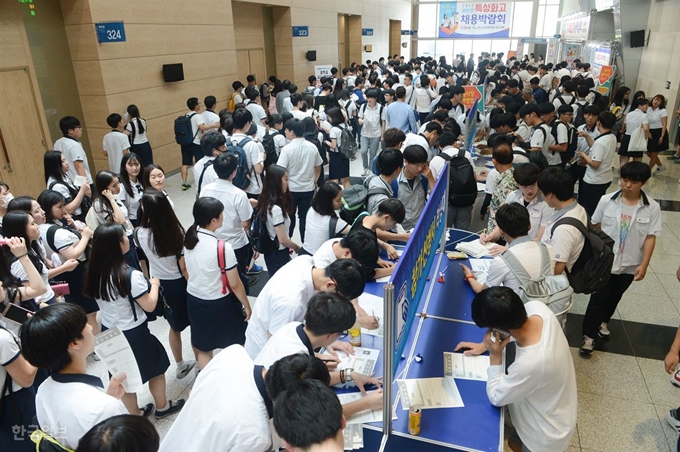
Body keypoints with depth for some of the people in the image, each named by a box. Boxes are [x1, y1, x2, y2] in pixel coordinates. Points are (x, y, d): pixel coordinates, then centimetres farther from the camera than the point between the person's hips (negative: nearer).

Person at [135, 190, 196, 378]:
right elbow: (184, 267, -16)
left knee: (175, 326, 24)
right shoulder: (177, 232, -21)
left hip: (159, 285, 4)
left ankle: (180, 366, 41)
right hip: (179, 284, -3)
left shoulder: (141, 234, -14)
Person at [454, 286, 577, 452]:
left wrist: (495, 355, -27)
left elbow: (495, 397, -25)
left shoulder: (530, 363, -46)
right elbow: (512, 326, 0)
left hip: (546, 433, -6)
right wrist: (484, 345, -1)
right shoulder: (536, 307, -28)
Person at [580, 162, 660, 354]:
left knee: (614, 297, 21)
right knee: (598, 298, 4)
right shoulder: (607, 200, -12)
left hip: (630, 265, 2)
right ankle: (589, 334, 17)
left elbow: (650, 237, -7)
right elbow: (595, 227, -1)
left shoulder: (652, 208, -11)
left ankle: (603, 321, 47)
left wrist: (644, 264, -10)